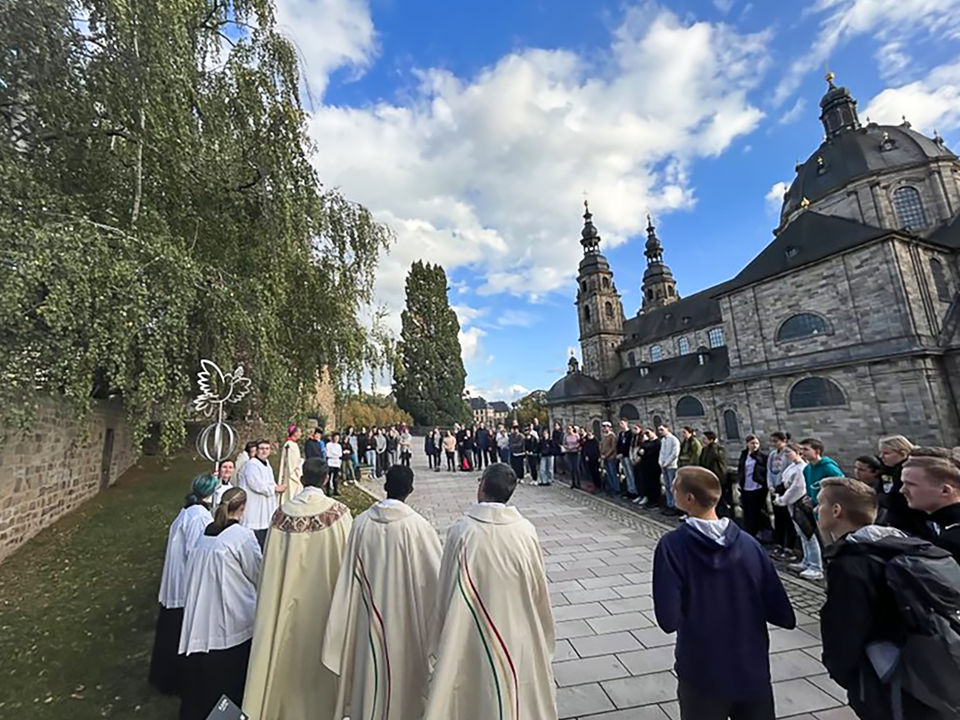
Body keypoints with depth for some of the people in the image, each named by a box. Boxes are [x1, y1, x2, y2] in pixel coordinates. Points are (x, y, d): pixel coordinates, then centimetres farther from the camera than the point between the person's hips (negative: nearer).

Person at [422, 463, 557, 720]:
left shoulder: (461, 530, -23)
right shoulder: (526, 530, -17)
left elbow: (446, 591, -12)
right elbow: (538, 588, -5)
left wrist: (440, 639, 6)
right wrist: (541, 636, 13)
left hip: (471, 634, -1)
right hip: (517, 630, 2)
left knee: (472, 694, 23)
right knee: (515, 690, 25)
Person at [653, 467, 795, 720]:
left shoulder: (672, 545, -20)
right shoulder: (749, 543, -9)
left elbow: (668, 620, -20)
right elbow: (783, 615, -5)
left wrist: (692, 615, 2)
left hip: (701, 673, -3)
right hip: (753, 670, 3)